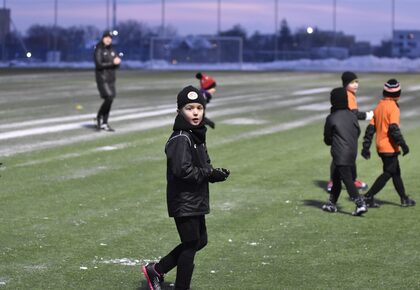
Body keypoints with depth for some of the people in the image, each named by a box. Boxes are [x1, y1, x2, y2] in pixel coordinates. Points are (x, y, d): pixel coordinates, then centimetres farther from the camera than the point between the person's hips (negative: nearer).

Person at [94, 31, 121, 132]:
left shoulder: (112, 50, 12)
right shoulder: (99, 50, -7)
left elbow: (117, 65, 10)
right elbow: (99, 64, -17)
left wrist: (117, 61, -13)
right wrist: (112, 63, -19)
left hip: (111, 79, 7)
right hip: (102, 78, -7)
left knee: (109, 100, 6)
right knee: (108, 99, -17)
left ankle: (104, 123, 13)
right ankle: (98, 118, 1)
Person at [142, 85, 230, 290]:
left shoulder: (197, 135, 11)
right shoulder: (180, 138, -19)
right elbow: (182, 170, -27)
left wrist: (216, 173, -4)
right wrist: (210, 174, -19)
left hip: (196, 201, 10)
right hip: (184, 202, -10)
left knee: (200, 241, 18)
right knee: (191, 246, 0)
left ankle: (156, 270, 26)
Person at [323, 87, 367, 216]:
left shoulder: (331, 118, -10)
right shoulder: (352, 115, 5)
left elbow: (327, 139, -1)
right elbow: (357, 132, 13)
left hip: (340, 154, -7)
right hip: (352, 151, 7)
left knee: (347, 179, -9)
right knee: (336, 177, 19)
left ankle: (360, 204, -21)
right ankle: (332, 203, 27)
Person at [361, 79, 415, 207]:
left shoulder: (379, 107, 9)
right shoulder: (393, 107, -15)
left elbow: (371, 128, 9)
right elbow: (394, 128, -24)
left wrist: (366, 147, 10)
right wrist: (403, 144, -22)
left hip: (381, 147, 9)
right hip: (390, 147, -9)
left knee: (396, 172, 18)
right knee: (387, 174, -3)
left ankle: (404, 199, 27)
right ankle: (368, 197, -9)